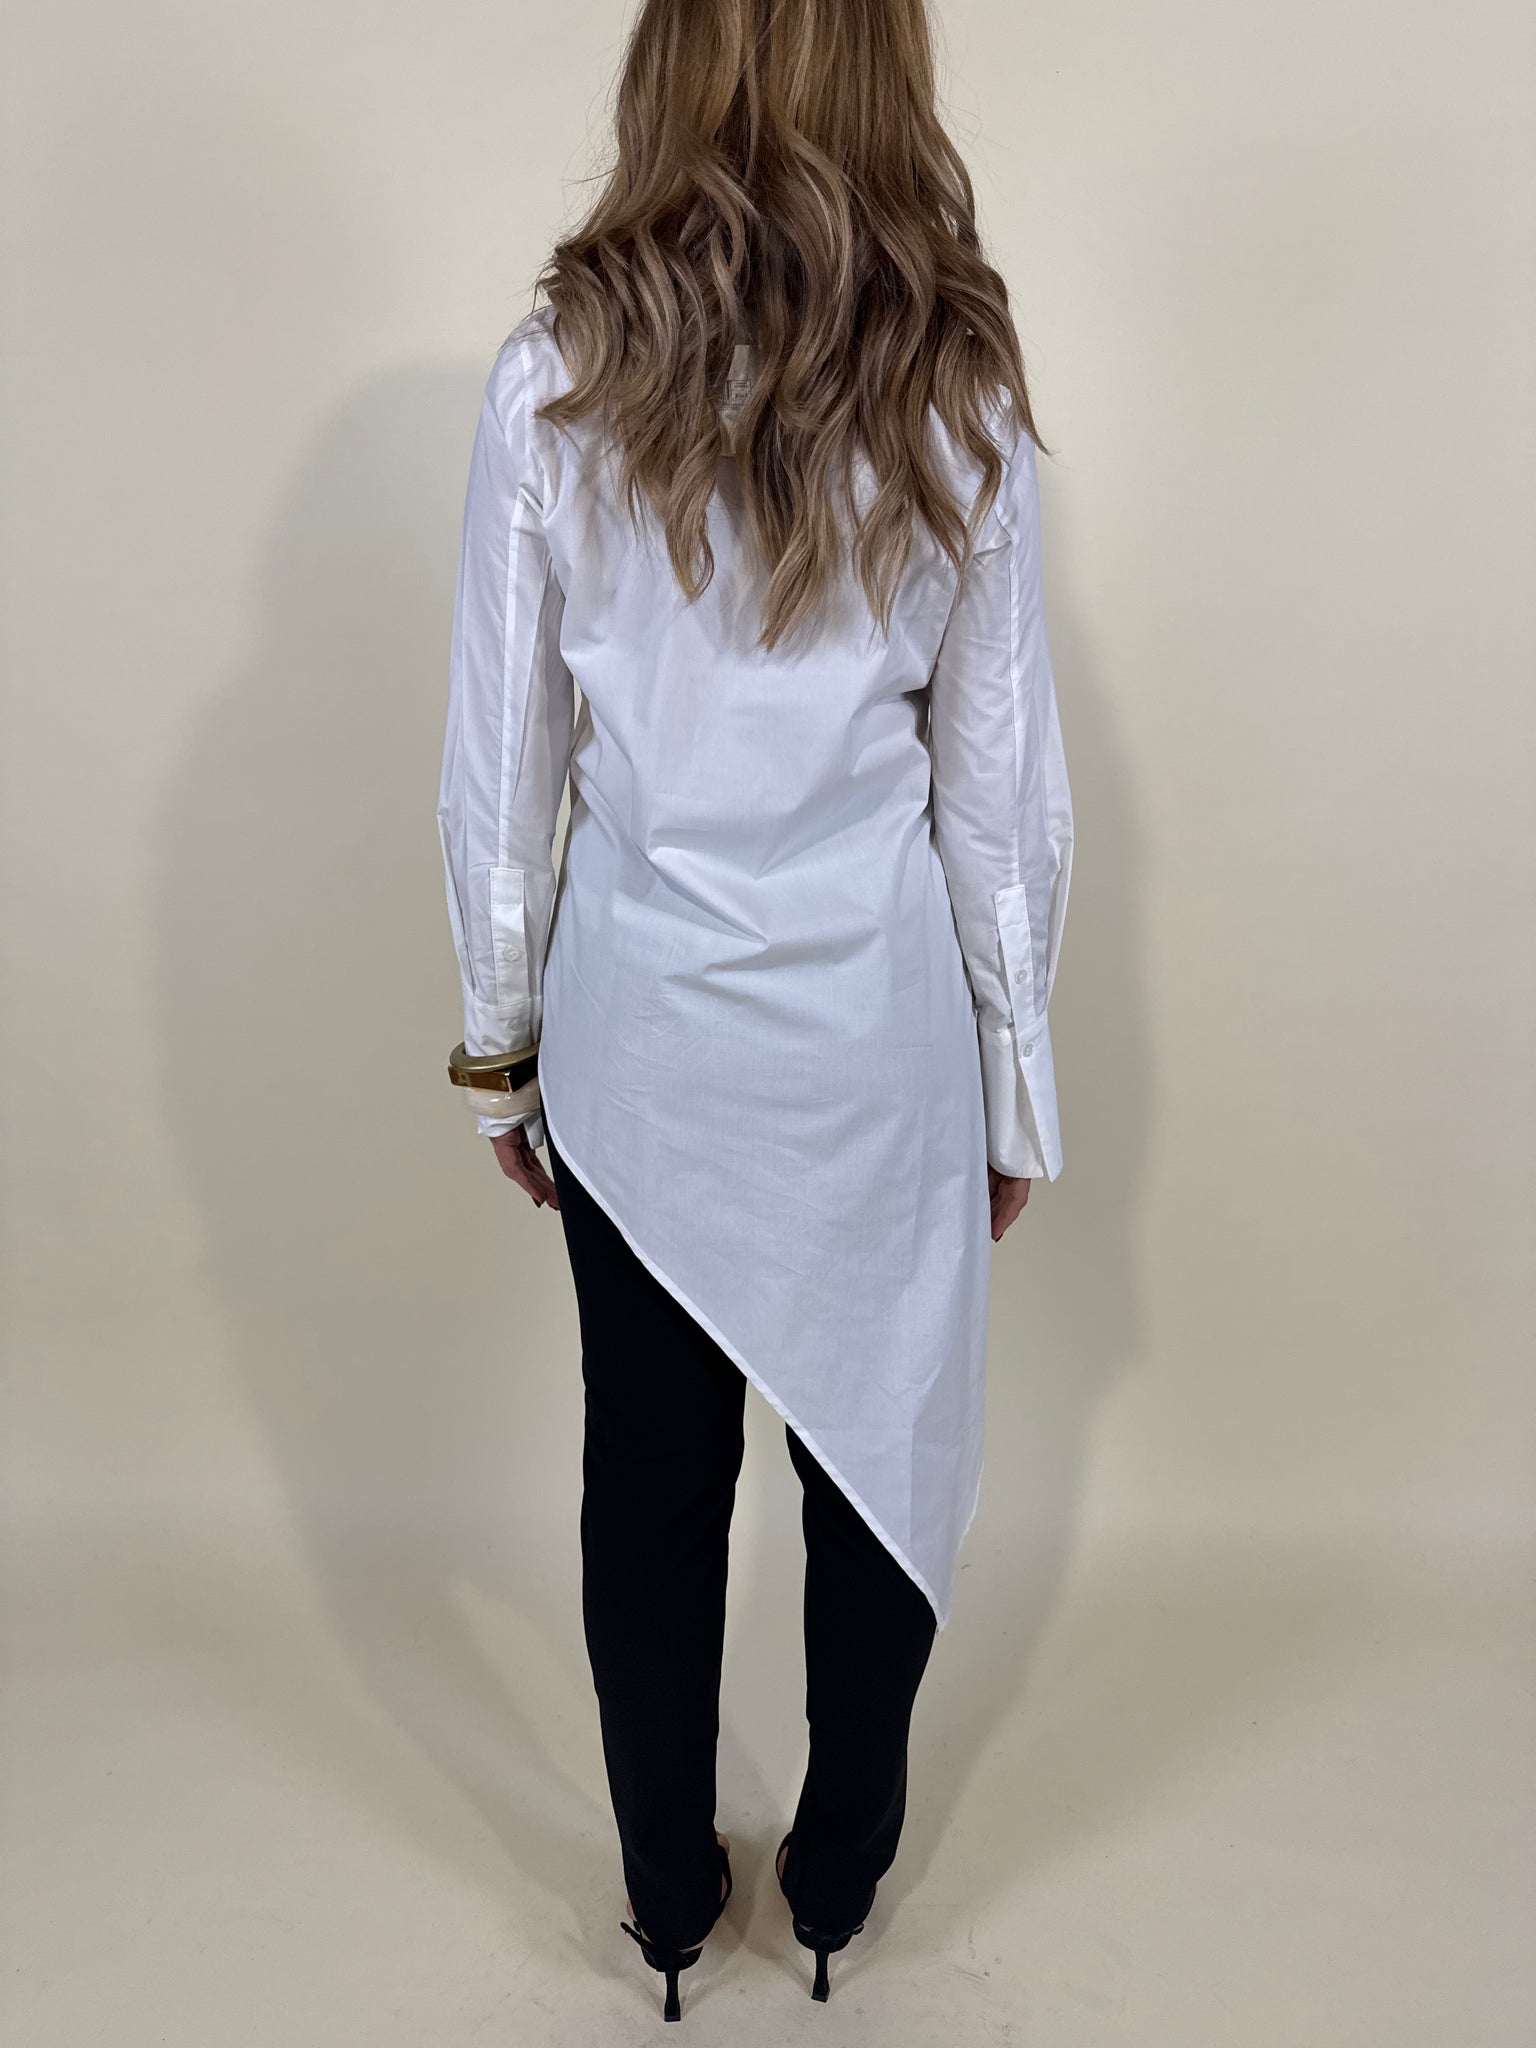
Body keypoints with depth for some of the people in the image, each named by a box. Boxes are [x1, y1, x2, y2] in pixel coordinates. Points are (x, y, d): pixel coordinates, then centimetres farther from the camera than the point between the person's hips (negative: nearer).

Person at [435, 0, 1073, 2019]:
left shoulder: (555, 377, -6)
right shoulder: (961, 388, -5)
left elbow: (501, 764, -4)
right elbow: (1003, 783, -3)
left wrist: (502, 1038, 9)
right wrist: (1020, 1081, 7)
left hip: (641, 1018, 0)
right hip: (879, 1015, 1)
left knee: (652, 1475, 16)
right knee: (883, 1454, 18)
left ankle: (670, 1903, 38)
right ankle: (839, 1886, 40)